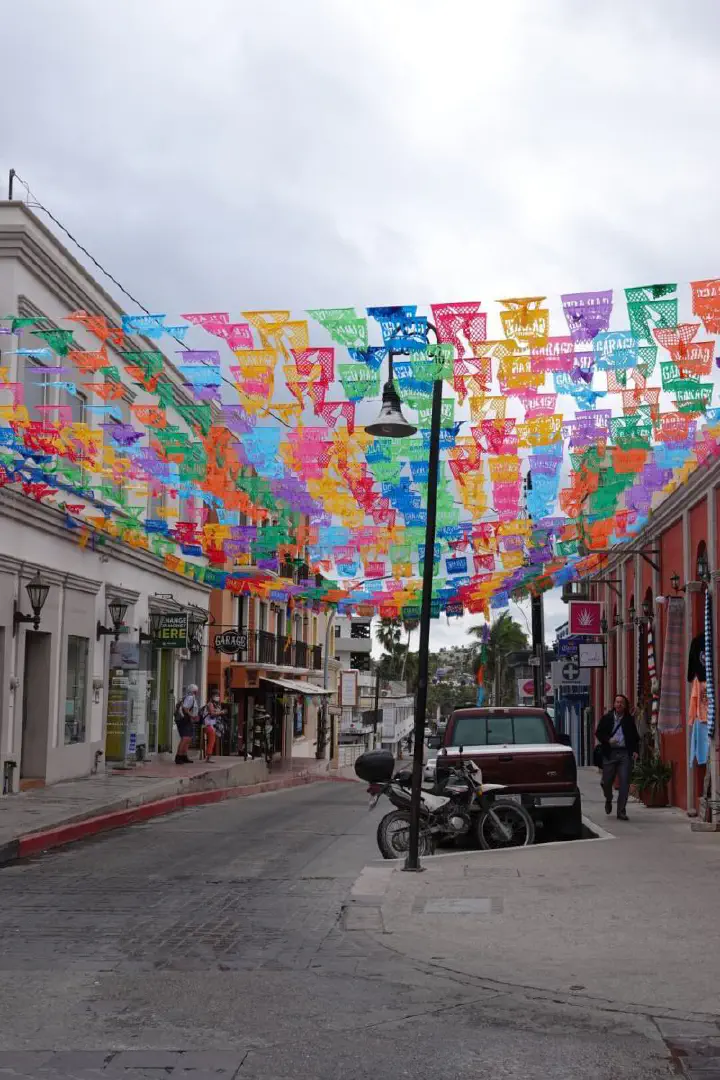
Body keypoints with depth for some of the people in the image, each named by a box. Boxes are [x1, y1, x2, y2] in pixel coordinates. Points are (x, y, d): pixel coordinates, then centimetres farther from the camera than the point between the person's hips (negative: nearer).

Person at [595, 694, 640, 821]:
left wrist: (635, 750, 0)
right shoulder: (607, 718, 6)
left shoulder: (629, 720, 9)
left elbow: (635, 737, 13)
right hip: (610, 753, 0)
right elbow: (598, 733, 8)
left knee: (624, 783, -5)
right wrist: (608, 740, -9)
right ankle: (608, 800, 36)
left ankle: (621, 811, 1)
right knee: (607, 781, 4)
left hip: (625, 753, 0)